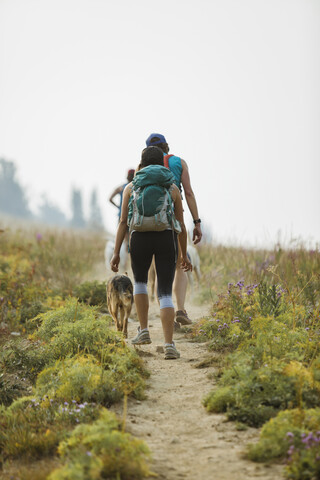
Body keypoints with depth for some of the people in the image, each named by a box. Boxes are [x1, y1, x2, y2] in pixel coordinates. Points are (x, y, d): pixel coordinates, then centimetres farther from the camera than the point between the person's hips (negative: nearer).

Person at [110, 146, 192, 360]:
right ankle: (169, 345, -15)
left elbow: (123, 222, 3)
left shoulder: (131, 187, 10)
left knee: (140, 280, 29)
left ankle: (144, 331, 20)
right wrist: (184, 254, 20)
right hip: (166, 240, 0)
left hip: (140, 239, 0)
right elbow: (181, 225, 12)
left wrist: (116, 252, 3)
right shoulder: (173, 188, 12)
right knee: (165, 294, 2)